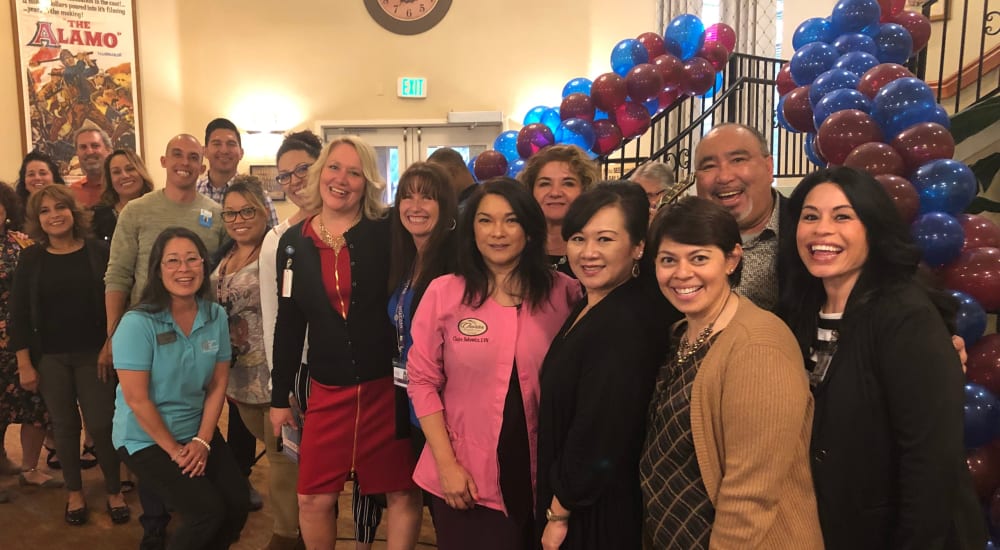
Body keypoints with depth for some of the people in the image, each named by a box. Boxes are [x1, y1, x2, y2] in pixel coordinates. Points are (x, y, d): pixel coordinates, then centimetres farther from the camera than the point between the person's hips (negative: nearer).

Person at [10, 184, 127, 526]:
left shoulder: (97, 251, -4)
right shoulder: (31, 259, 0)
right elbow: (18, 314, 1)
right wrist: (24, 364, -3)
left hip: (93, 354, -1)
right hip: (49, 357, 2)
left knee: (102, 424, 0)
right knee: (64, 426, 10)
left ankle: (115, 491, 17)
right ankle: (74, 492, 27)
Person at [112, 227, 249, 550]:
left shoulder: (216, 316, -4)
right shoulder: (137, 323, -18)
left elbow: (218, 384, 1)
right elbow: (137, 399, -17)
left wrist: (202, 441, -7)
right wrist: (174, 450, -12)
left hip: (198, 432, 5)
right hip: (146, 438, -5)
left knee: (238, 504, -8)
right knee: (208, 511, -16)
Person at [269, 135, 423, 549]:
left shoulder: (388, 233, -7)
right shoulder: (294, 242, 4)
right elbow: (289, 324, 10)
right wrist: (279, 396, 11)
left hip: (388, 385, -3)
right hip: (328, 391, 3)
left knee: (404, 493, 7)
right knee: (313, 499, 10)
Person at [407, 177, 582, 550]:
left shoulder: (565, 294, -4)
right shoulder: (443, 292, -6)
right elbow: (422, 381, -3)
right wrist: (447, 464, -8)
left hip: (541, 474, 1)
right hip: (466, 477, -1)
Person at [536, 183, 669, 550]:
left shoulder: (628, 324, -25)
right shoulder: (587, 310, 3)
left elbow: (599, 437, -23)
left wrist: (559, 514, -12)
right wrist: (556, 506, 8)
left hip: (598, 518, -8)